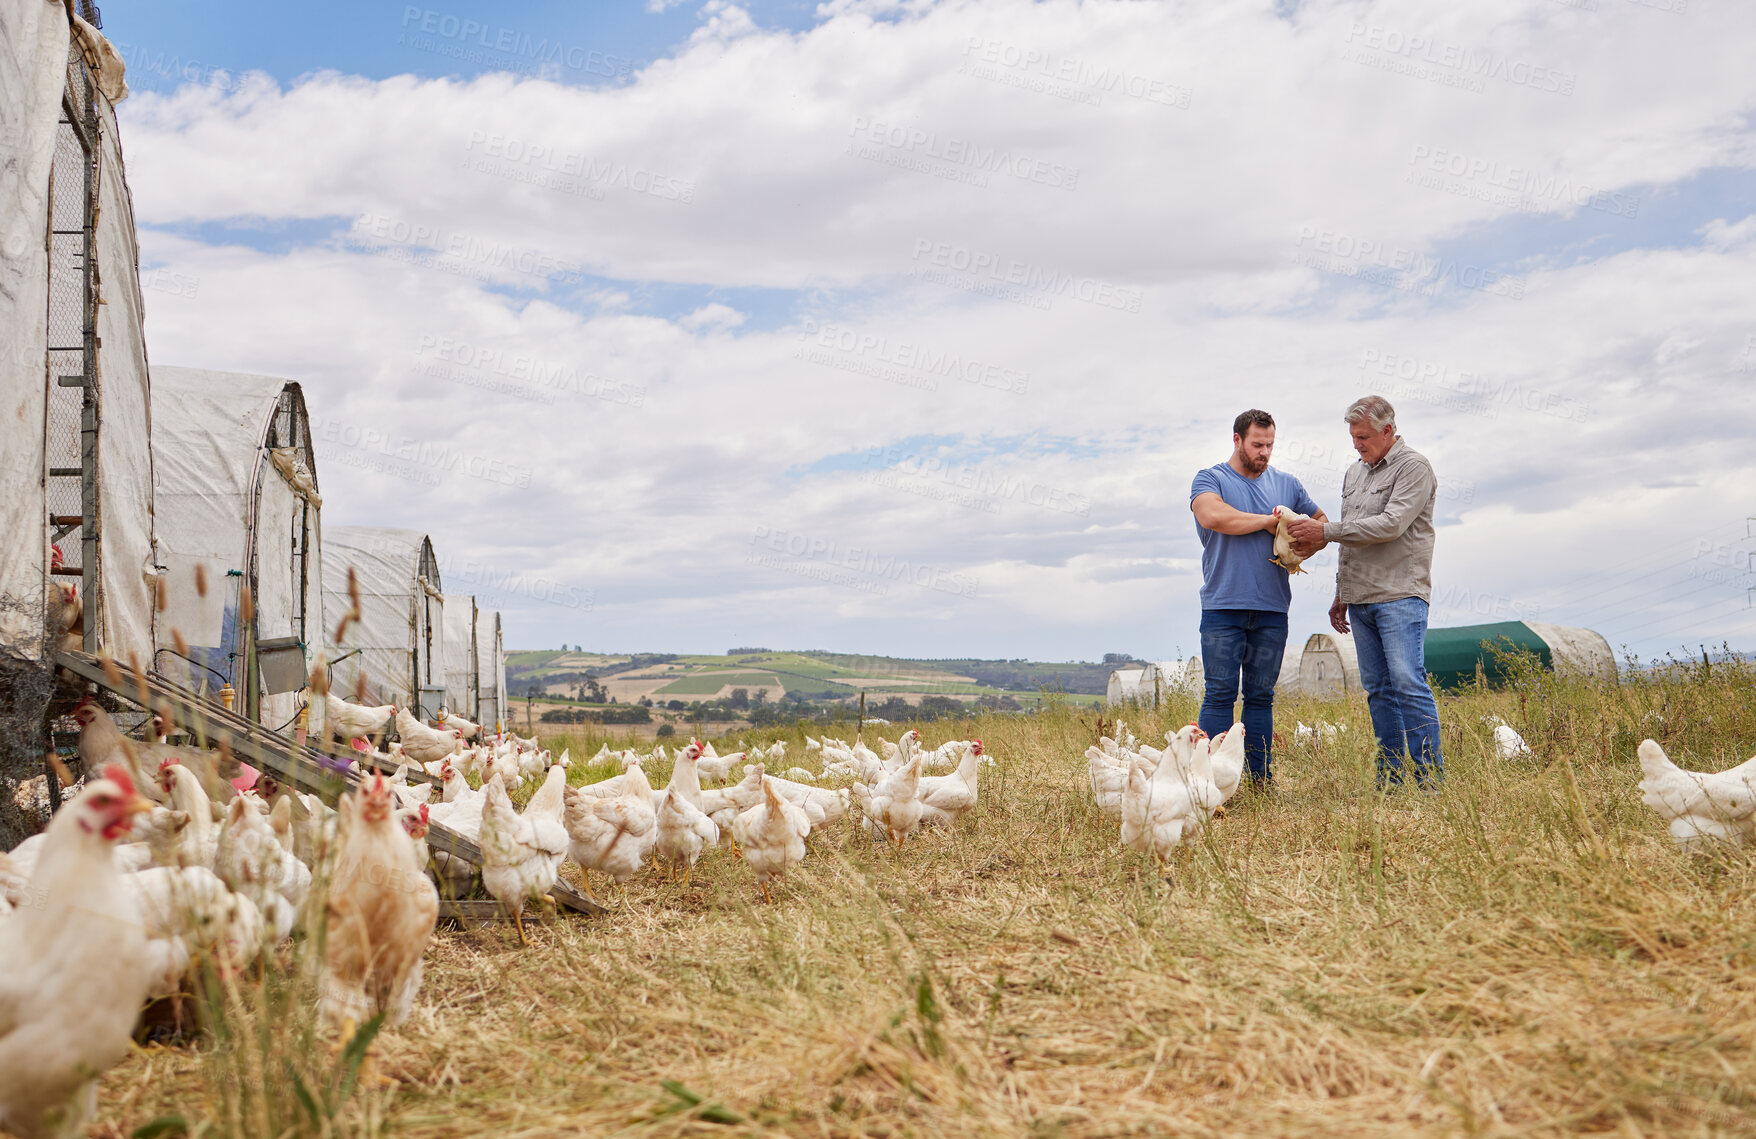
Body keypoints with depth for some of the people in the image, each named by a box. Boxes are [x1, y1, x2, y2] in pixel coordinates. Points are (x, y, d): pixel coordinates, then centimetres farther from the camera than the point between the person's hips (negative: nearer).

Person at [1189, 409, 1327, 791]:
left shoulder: (1285, 484, 17)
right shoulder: (1210, 480, 4)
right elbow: (1212, 516, -17)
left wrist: (1303, 547, 2)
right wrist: (1268, 521, -10)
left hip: (1271, 609, 4)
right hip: (1223, 606, -4)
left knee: (1261, 696, 7)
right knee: (1220, 694, -5)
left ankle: (1262, 779, 10)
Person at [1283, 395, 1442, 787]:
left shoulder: (1413, 467, -5)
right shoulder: (1354, 473, 20)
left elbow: (1391, 525, -17)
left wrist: (1325, 530, -13)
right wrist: (1341, 596, 23)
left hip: (1400, 596, -7)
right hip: (1360, 600, 7)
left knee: (1408, 682, -13)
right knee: (1377, 688, 6)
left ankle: (1429, 776, -9)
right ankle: (1391, 776, 10)